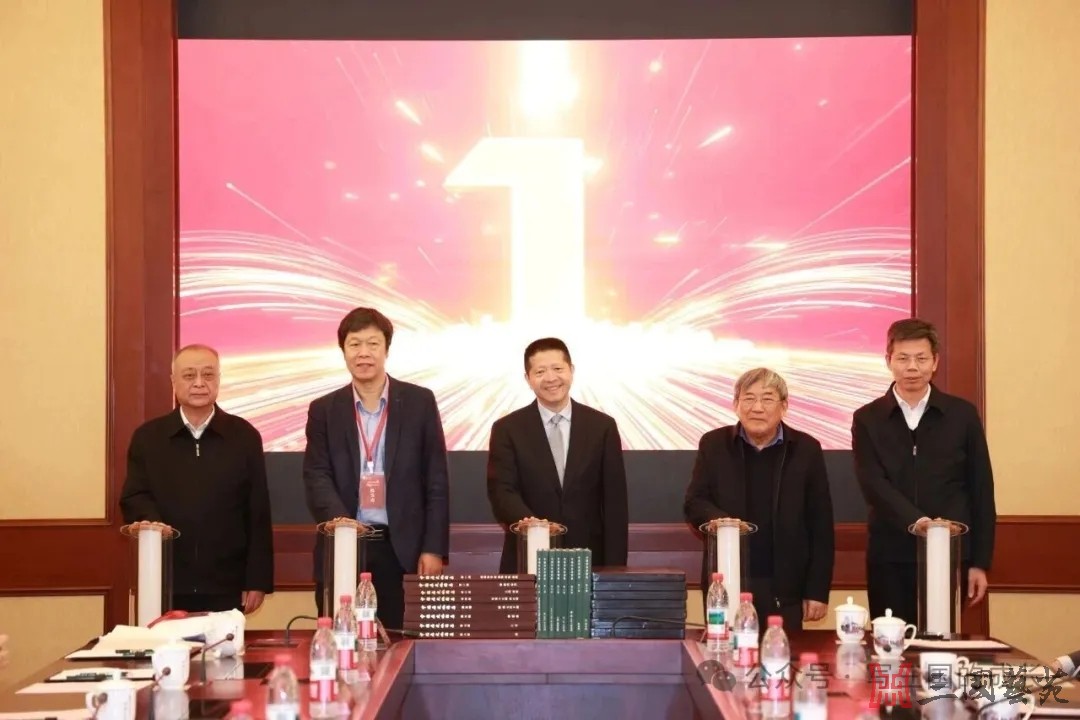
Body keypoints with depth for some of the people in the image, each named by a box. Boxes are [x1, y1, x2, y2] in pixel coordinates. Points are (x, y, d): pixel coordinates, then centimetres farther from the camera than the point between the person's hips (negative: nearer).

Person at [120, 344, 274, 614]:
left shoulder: (244, 436, 4)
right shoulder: (147, 437, 7)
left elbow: (258, 514, 3)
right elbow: (133, 498, 2)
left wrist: (257, 581, -1)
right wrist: (151, 524, -21)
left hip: (226, 589, 0)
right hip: (166, 587, 1)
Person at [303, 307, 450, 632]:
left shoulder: (419, 402, 4)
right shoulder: (324, 410, 7)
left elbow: (436, 480, 3)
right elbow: (317, 478, -2)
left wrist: (434, 549, -4)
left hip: (403, 550, -1)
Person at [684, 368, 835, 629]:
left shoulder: (806, 449, 2)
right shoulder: (714, 444, 5)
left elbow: (820, 525, 3)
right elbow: (694, 503, 4)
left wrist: (817, 590, 0)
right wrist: (718, 520, -20)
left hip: (784, 590, -1)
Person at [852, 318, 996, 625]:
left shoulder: (962, 415, 4)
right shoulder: (867, 420, 4)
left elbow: (981, 492, 6)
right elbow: (873, 484, -10)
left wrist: (980, 562, 2)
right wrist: (915, 520, -27)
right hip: (890, 558, 0)